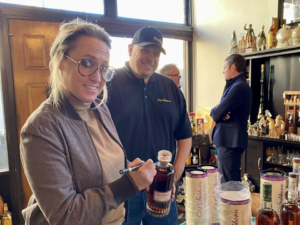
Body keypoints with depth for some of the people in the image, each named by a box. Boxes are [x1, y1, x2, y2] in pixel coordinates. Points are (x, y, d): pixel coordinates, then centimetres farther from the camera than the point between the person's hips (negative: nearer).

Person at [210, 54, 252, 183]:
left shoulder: (239, 87, -17)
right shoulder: (235, 85, 18)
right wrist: (220, 112, -10)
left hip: (230, 141, -11)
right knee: (231, 180, 20)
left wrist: (213, 111, 0)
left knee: (228, 183, -3)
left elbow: (216, 114, -22)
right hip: (227, 139, 11)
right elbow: (219, 112, 13)